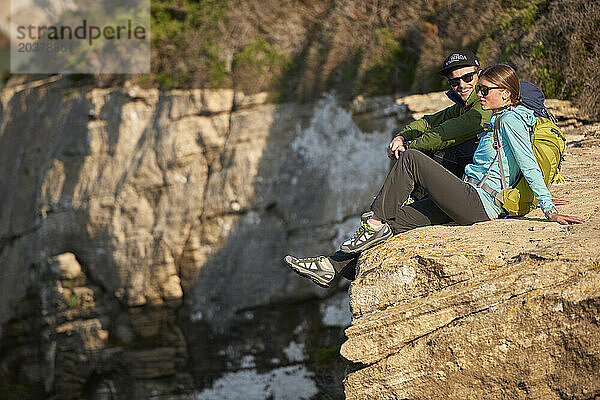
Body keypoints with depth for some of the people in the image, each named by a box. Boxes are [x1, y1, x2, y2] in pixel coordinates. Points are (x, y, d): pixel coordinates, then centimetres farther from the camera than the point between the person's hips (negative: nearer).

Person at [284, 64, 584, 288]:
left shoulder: (510, 120, -9)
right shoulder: (500, 119, 20)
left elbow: (530, 167, -16)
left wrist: (550, 211, -19)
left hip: (476, 204, -10)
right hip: (474, 204, 10)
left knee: (410, 159, -12)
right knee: (397, 217, 3)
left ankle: (376, 223, -8)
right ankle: (333, 266, 3)